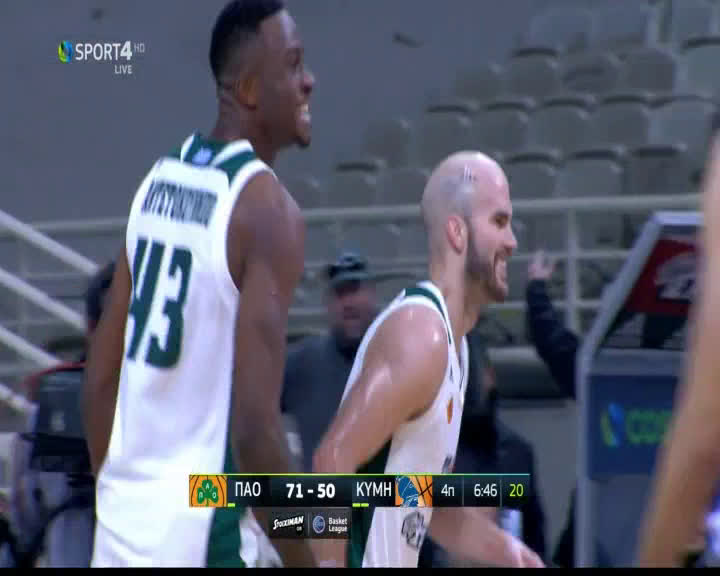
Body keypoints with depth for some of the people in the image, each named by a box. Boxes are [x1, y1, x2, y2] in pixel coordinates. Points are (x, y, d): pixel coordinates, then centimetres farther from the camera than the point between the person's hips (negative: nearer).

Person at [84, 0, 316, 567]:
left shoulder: (158, 180, 9)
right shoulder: (268, 208, -14)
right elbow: (255, 425, -21)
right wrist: (304, 561, -13)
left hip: (125, 516, 8)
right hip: (203, 530, -8)